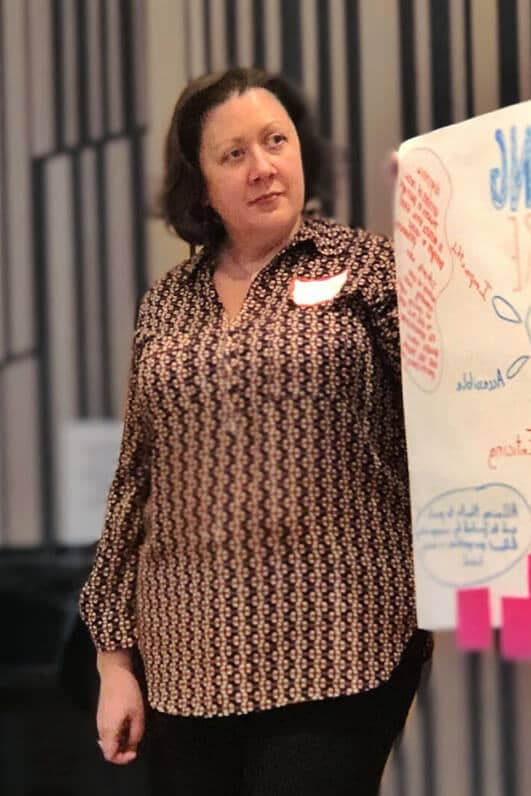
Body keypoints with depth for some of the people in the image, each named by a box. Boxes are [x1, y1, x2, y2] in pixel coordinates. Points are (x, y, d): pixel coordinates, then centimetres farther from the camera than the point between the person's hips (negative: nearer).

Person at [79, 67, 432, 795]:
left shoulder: (367, 267, 2)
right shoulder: (166, 306, 12)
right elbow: (136, 483, 14)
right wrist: (114, 654, 11)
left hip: (337, 650, -4)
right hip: (189, 661, 4)